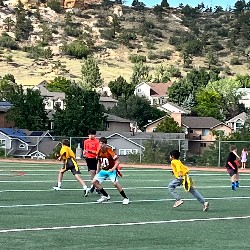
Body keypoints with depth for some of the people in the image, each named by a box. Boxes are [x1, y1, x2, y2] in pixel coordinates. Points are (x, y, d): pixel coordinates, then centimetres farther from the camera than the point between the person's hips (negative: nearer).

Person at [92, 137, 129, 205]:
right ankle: (106, 196, 12)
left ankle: (125, 198, -13)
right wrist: (97, 173, 16)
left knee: (115, 183, -27)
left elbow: (117, 162, -18)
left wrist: (113, 169, -31)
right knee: (94, 181, -2)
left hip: (111, 170, -7)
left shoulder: (109, 151, -20)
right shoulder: (99, 152, -1)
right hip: (103, 170, 7)